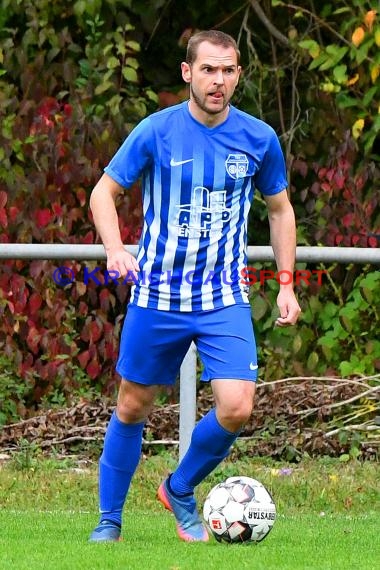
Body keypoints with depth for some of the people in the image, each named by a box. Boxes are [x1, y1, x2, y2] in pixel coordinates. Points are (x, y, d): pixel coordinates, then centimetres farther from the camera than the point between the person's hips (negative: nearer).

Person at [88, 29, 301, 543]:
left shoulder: (259, 139, -1)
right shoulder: (156, 132, -7)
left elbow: (280, 210, 14)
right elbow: (103, 193, 1)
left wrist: (287, 285, 7)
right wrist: (115, 249, -17)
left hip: (226, 299, 1)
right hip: (157, 297, -1)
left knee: (236, 409, -14)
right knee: (133, 408, 7)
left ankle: (180, 491, 12)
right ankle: (109, 520, 24)